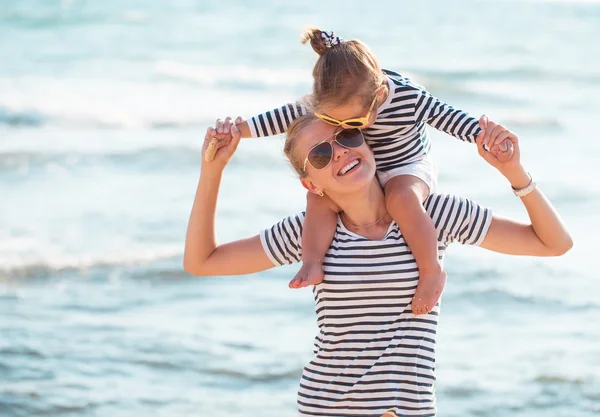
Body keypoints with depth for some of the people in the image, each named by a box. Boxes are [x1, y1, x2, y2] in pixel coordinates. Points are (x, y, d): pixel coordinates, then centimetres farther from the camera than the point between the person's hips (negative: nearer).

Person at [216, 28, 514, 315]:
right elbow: (291, 115, -7)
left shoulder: (409, 97, -30)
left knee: (402, 198, -36)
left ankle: (431, 271, -24)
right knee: (319, 197, -21)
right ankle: (312, 264, -17)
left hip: (409, 166, -4)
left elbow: (448, 116, -18)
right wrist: (240, 130, -8)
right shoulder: (329, 103, -19)